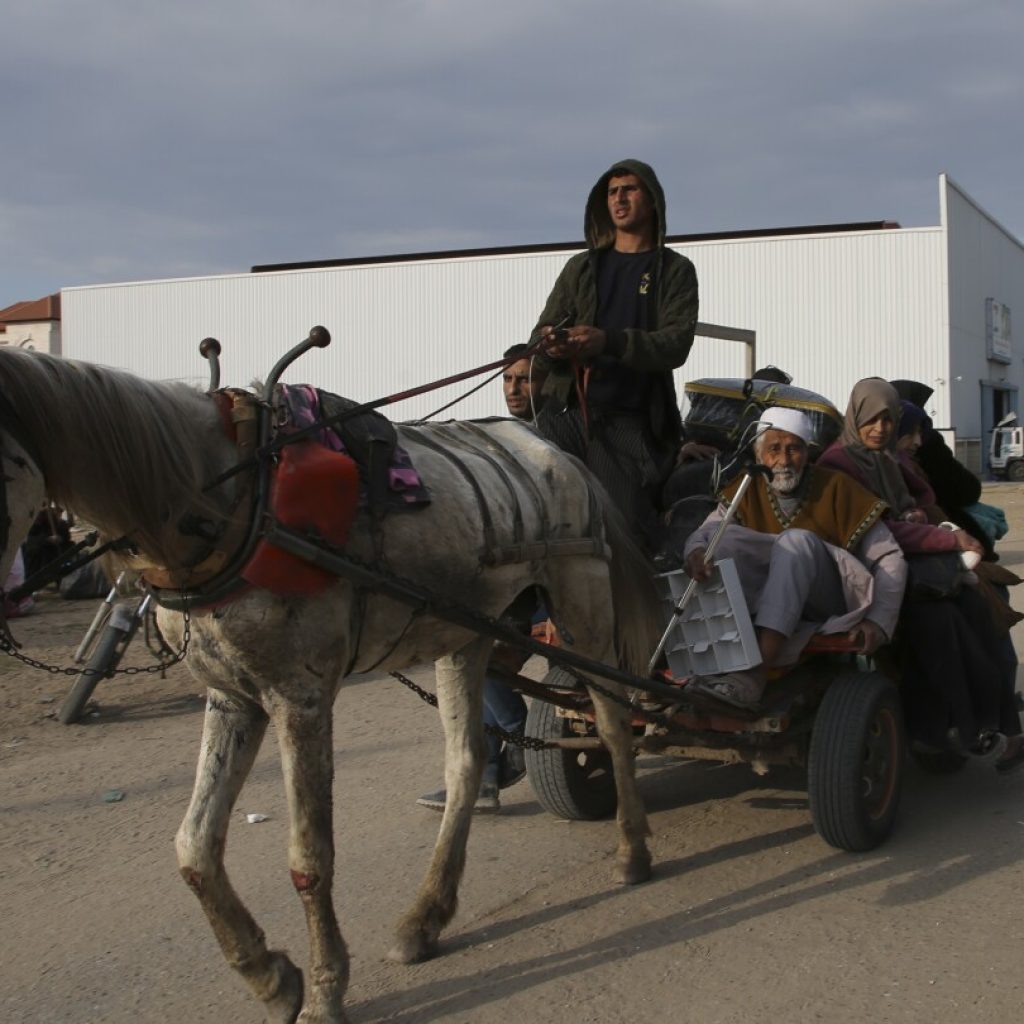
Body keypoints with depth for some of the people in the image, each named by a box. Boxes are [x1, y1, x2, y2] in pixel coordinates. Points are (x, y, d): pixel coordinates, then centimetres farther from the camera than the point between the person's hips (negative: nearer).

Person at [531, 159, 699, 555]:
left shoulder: (675, 271, 10)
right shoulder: (582, 267, 20)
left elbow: (676, 343, -5)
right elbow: (543, 331, 15)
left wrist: (609, 341, -23)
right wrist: (548, 345, -12)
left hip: (628, 422, -3)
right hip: (565, 412, 3)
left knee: (627, 530, -11)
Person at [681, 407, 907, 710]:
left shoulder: (835, 488, -6)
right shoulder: (745, 492, 3)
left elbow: (890, 558, -7)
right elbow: (702, 533, -6)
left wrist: (879, 621, -20)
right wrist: (696, 552, -32)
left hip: (832, 610, -3)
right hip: (764, 603, 3)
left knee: (796, 541, -32)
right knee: (725, 535, -17)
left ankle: (755, 675, -48)